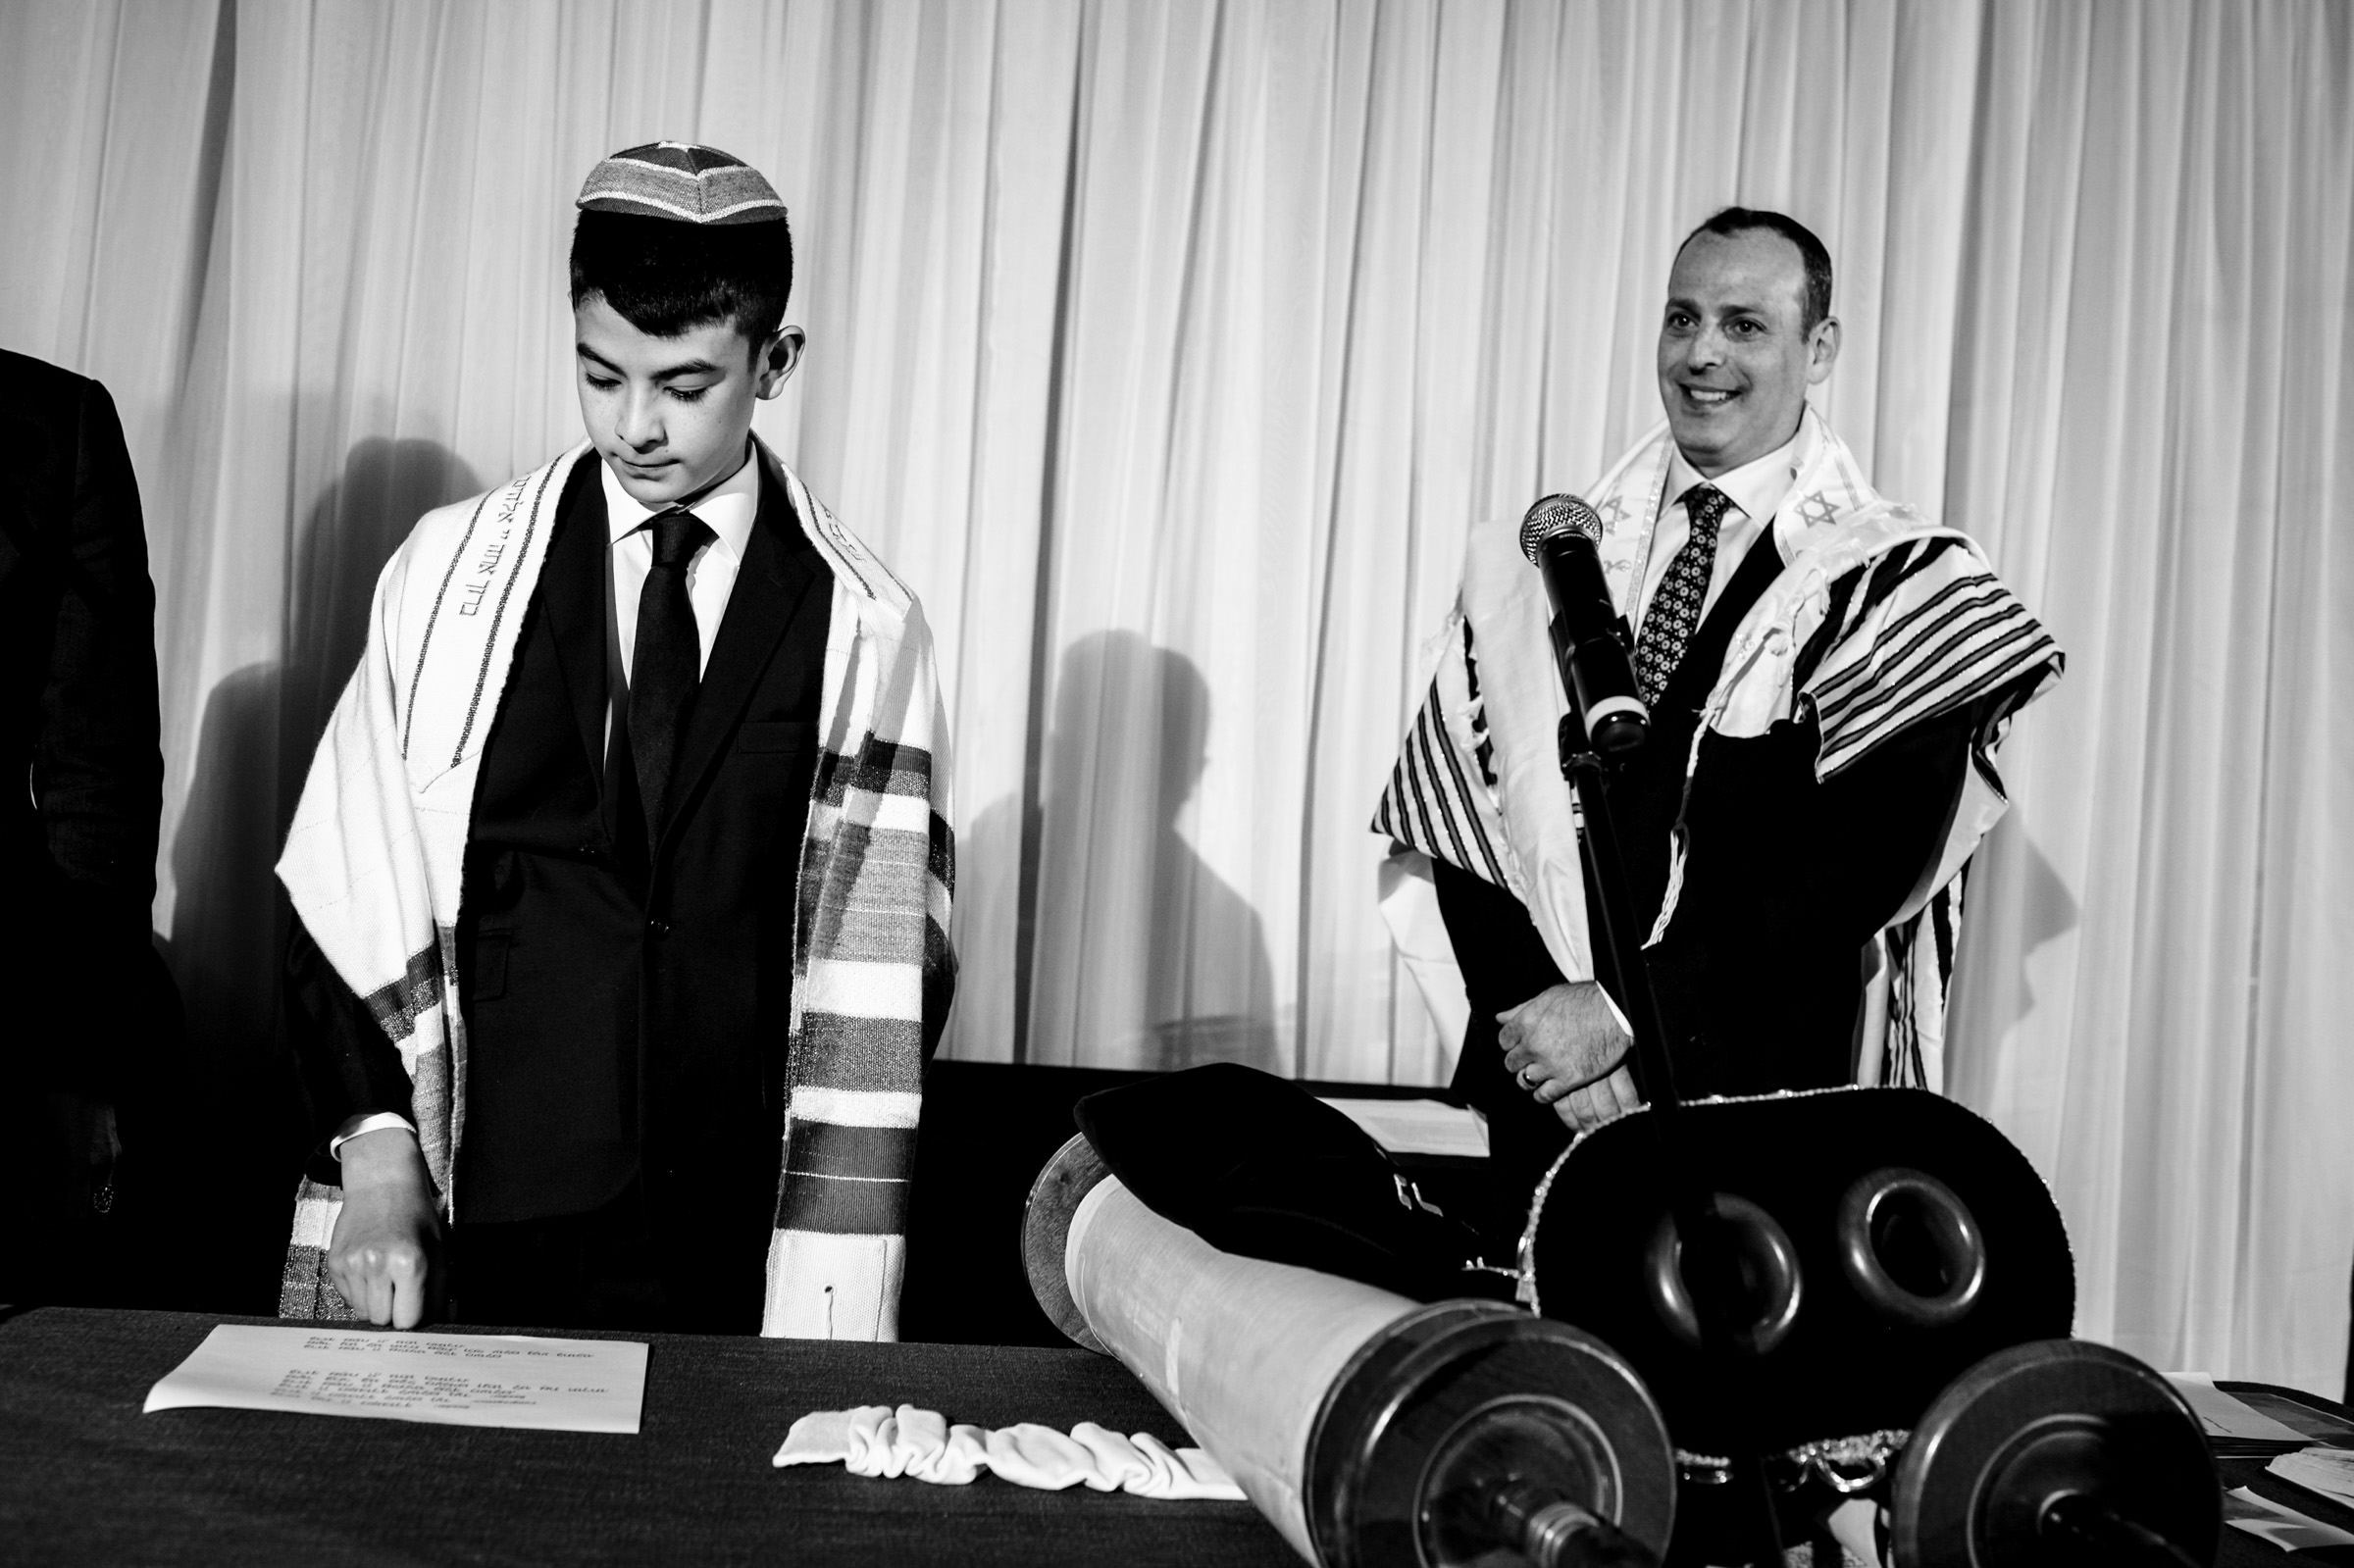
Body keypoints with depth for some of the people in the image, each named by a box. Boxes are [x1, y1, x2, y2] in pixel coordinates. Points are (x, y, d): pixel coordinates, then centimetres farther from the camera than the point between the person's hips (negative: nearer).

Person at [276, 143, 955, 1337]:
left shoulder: (864, 627, -1)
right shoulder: (452, 572, 2)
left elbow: (882, 965, -1)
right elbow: (344, 895, 3)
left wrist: (822, 1307, -6)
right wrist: (376, 1149, -8)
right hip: (485, 1226, 1)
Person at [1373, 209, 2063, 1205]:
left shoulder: (1895, 585, -2)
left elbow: (1864, 862, -12)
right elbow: (1462, 825, 1)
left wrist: (1626, 1010, -18)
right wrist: (1539, 1014, -13)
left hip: (1761, 1102, -2)